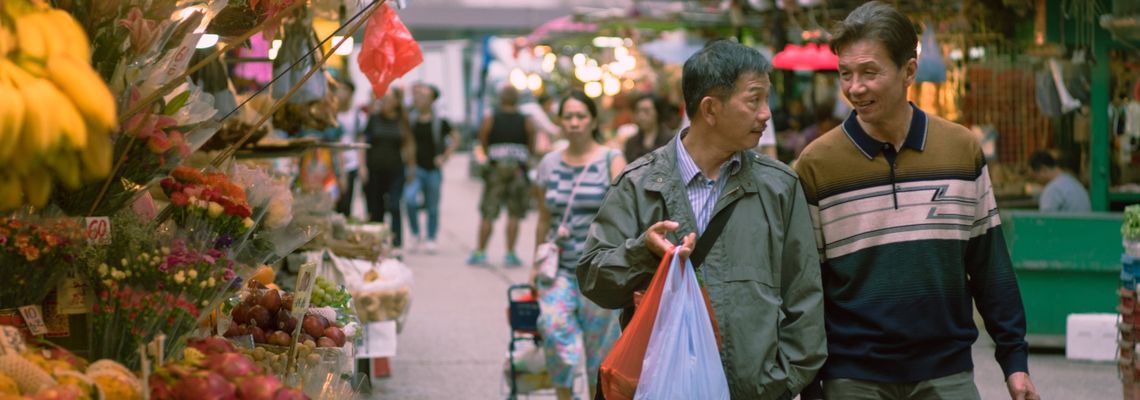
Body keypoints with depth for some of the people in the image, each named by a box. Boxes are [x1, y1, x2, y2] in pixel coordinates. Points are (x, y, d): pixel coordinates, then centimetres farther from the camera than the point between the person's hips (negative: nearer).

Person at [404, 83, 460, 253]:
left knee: (432, 207, 7)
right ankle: (415, 235, -3)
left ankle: (431, 239, 21)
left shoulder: (440, 122, -2)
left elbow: (455, 138, 9)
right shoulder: (409, 119, 2)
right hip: (415, 168, 0)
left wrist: (445, 157, 1)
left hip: (433, 169, 0)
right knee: (409, 199, -20)